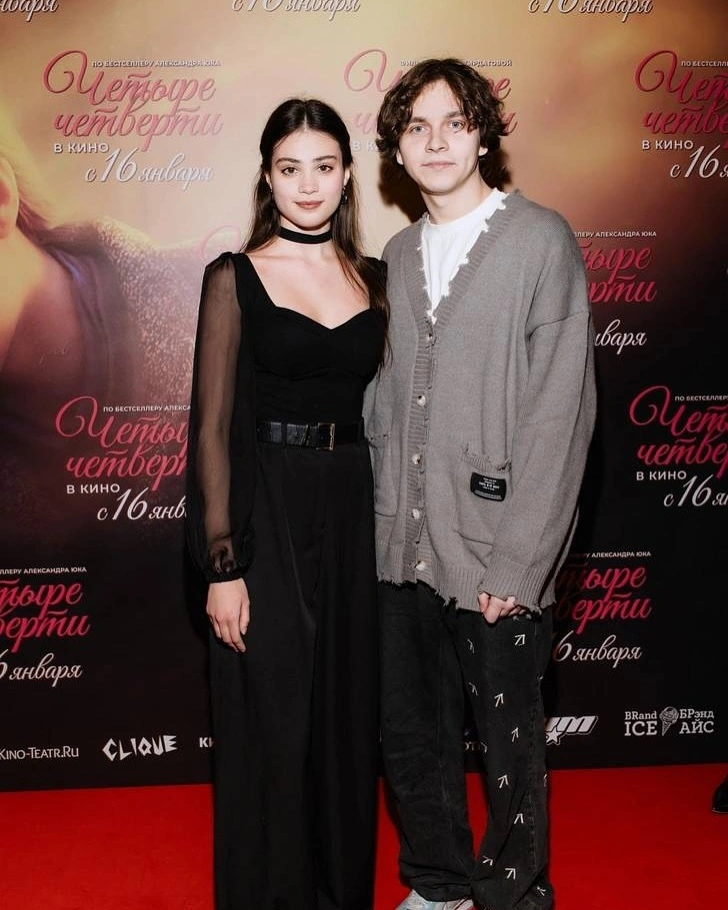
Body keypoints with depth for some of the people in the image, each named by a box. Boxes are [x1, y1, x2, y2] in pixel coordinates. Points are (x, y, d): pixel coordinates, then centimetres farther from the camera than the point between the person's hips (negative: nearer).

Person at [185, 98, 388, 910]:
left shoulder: (371, 278, 8)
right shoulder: (234, 279, -4)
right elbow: (211, 428, -7)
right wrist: (222, 566, -12)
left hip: (353, 509, 4)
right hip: (266, 513, -4)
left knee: (347, 712, 14)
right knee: (270, 720, 5)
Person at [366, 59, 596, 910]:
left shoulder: (542, 241, -6)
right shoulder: (399, 255, 12)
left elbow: (561, 409, -12)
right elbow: (386, 401, 12)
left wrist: (517, 563, -15)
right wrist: (385, 518, 3)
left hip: (496, 558, -5)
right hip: (404, 551, 6)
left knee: (509, 746, 10)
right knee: (410, 735, 16)